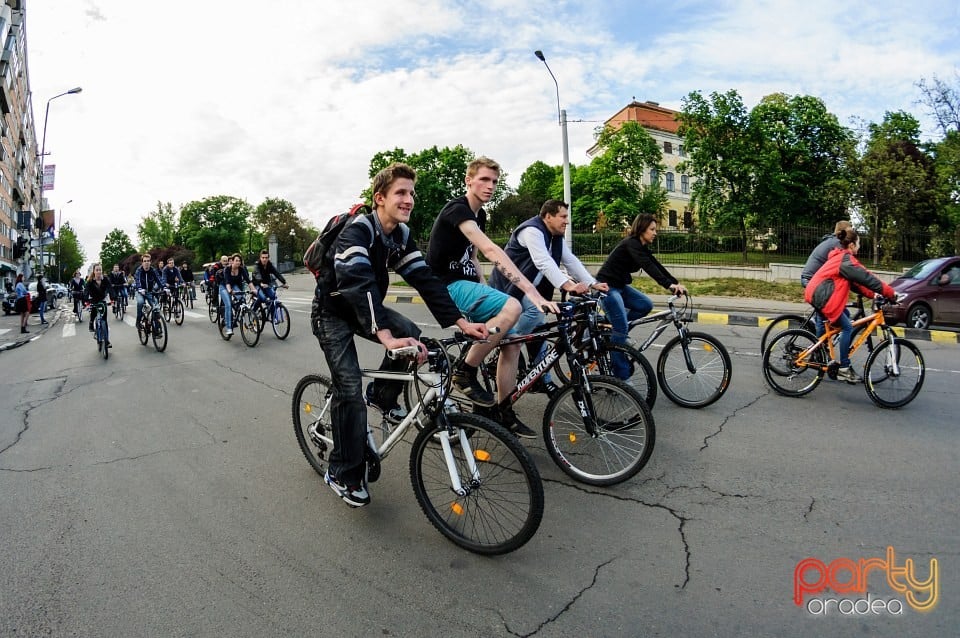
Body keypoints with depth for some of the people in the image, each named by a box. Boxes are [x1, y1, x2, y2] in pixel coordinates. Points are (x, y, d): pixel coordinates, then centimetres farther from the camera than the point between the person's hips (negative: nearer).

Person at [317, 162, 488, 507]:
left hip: (366, 305, 6)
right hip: (334, 313, -6)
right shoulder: (358, 230, -28)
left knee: (411, 335, -20)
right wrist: (386, 337, -58)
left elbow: (425, 279, -12)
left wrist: (460, 321, -24)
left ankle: (383, 396, 6)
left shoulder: (401, 235, -6)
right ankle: (343, 474, 1)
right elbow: (358, 283, -44)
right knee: (350, 389, -15)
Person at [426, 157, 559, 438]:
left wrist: (486, 291, 5)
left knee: (512, 342, -1)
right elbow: (491, 250, -31)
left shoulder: (480, 215, 14)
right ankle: (465, 373, -15)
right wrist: (533, 292, -39)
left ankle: (504, 413, 10)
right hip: (447, 286, -9)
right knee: (512, 307, -31)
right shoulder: (457, 209, -17)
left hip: (465, 283, 9)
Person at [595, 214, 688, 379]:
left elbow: (657, 266, 3)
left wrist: (676, 283, -8)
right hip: (607, 286, -9)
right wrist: (669, 285, -39)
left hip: (620, 285, 9)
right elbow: (648, 267, -31)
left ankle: (614, 325, 12)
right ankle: (621, 376, -6)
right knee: (621, 329, -13)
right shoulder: (631, 244, -19)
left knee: (646, 305, -2)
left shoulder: (641, 246, 10)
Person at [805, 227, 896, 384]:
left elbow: (857, 280, 19)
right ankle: (844, 369, -1)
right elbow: (866, 278, -15)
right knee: (847, 328, -5)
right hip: (823, 297, -10)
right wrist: (890, 293, -9)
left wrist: (873, 294, 12)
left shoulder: (839, 257, 19)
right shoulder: (846, 260, -12)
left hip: (817, 294, 10)